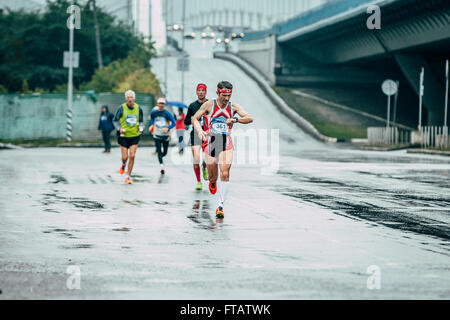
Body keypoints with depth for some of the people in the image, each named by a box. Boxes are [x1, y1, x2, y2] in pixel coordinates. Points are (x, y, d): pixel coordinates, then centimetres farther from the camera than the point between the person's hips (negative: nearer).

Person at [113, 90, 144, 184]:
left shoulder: (138, 108, 1)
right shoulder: (121, 108, -7)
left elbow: (141, 121, 14)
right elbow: (115, 121, 1)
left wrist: (141, 127, -6)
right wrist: (119, 129, -16)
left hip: (135, 135, 2)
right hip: (124, 135, -2)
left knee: (132, 156, -7)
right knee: (125, 157, -2)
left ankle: (128, 176, 5)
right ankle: (123, 164, 36)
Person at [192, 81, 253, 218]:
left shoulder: (233, 106, 1)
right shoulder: (209, 105, -2)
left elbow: (250, 118, -7)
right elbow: (195, 119, 6)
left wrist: (235, 119, -24)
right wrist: (200, 130, -12)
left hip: (226, 144, 0)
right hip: (211, 142, 0)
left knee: (225, 174, -14)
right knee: (212, 176, 8)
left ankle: (221, 206, -9)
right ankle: (212, 182, 48)